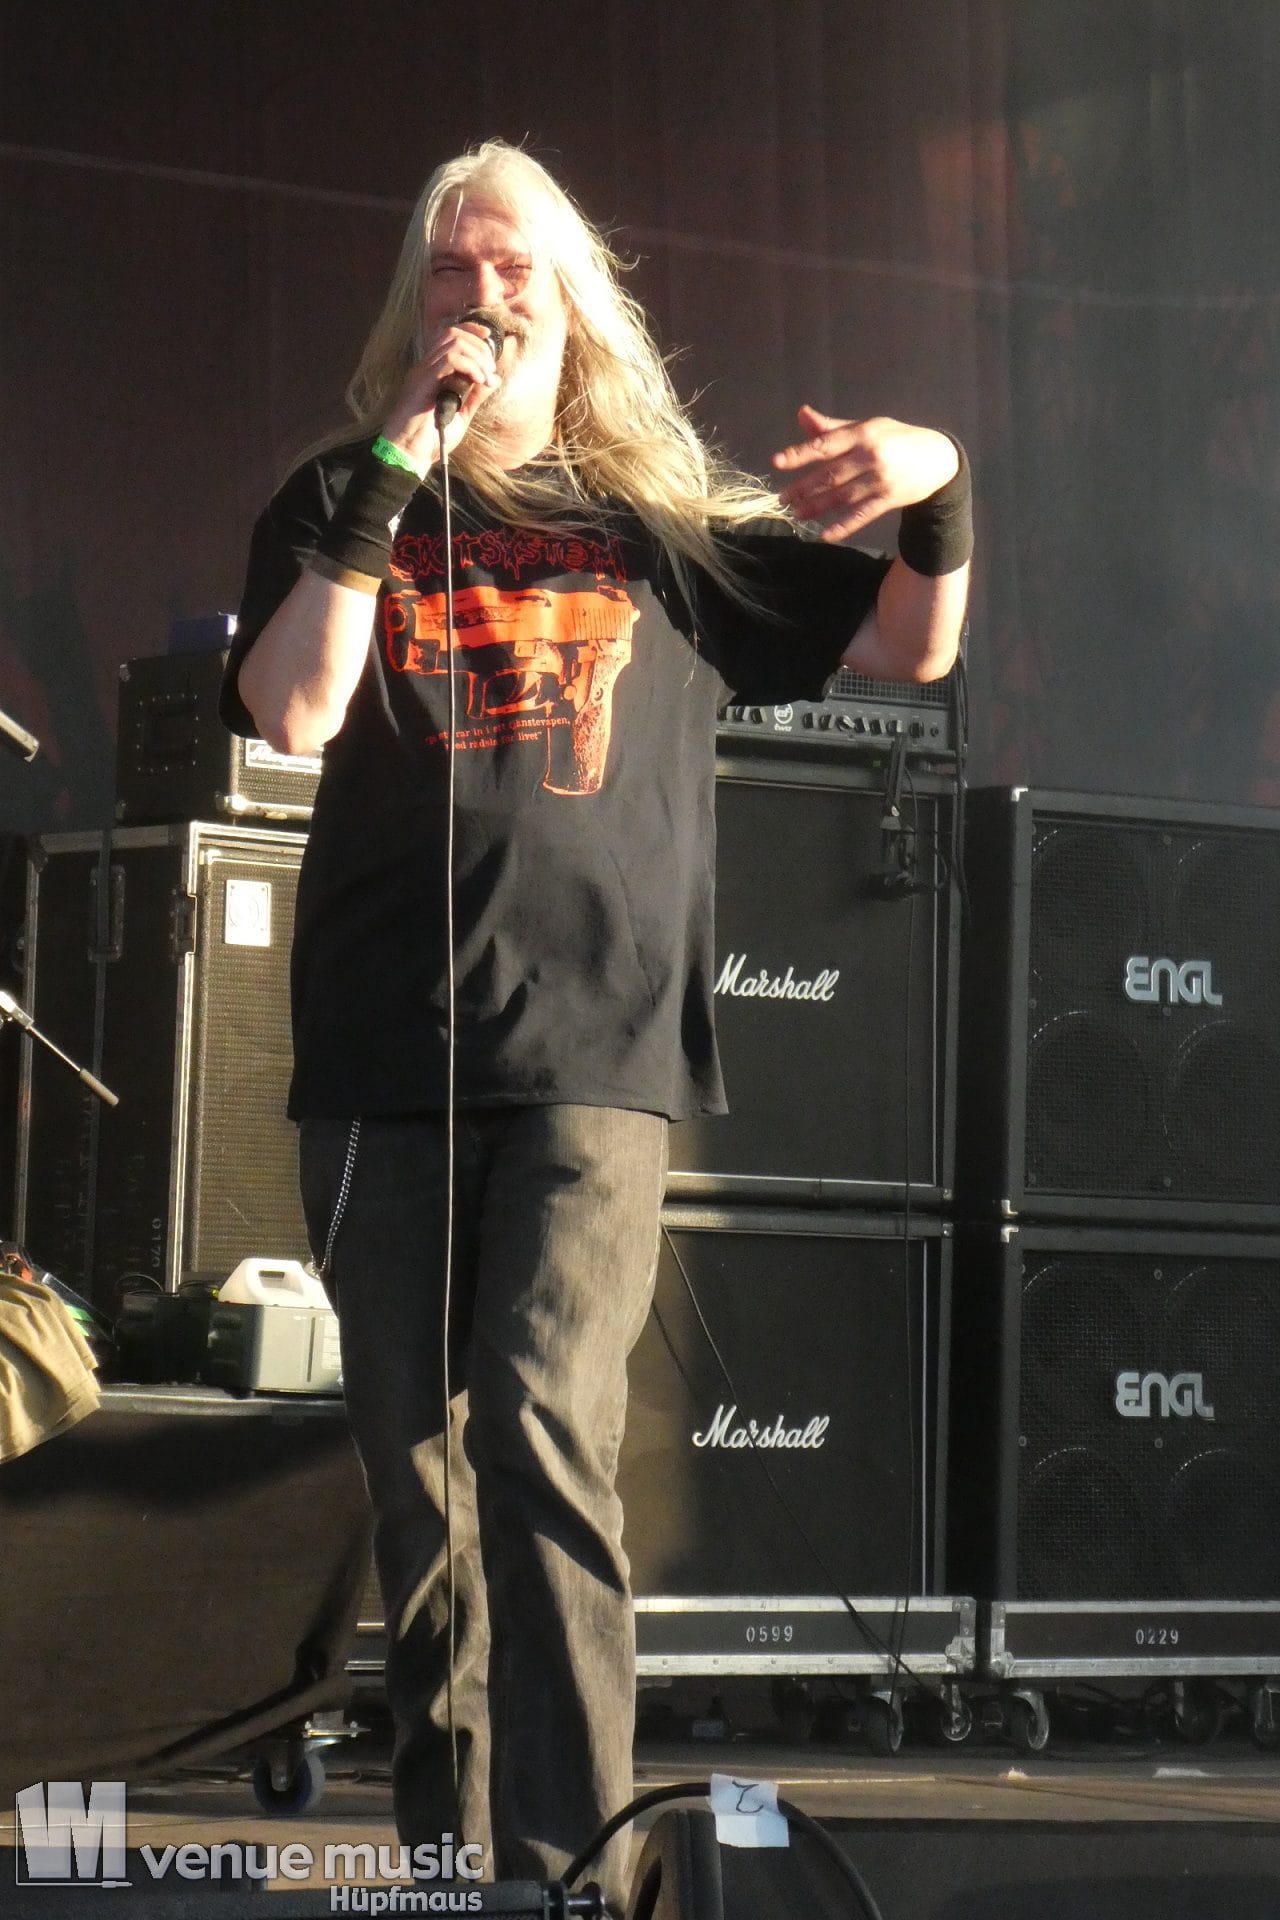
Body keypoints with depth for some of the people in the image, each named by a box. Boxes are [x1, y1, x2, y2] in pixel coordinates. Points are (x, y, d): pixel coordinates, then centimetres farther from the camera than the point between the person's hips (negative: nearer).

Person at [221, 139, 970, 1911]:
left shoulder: (664, 523, 13)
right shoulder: (339, 512, 13)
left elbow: (912, 648, 16)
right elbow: (292, 710, -5)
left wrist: (938, 493, -5)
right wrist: (396, 471, -7)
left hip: (597, 1052, -2)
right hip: (382, 1061, 2)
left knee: (546, 1430, -20)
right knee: (417, 1476, 5)